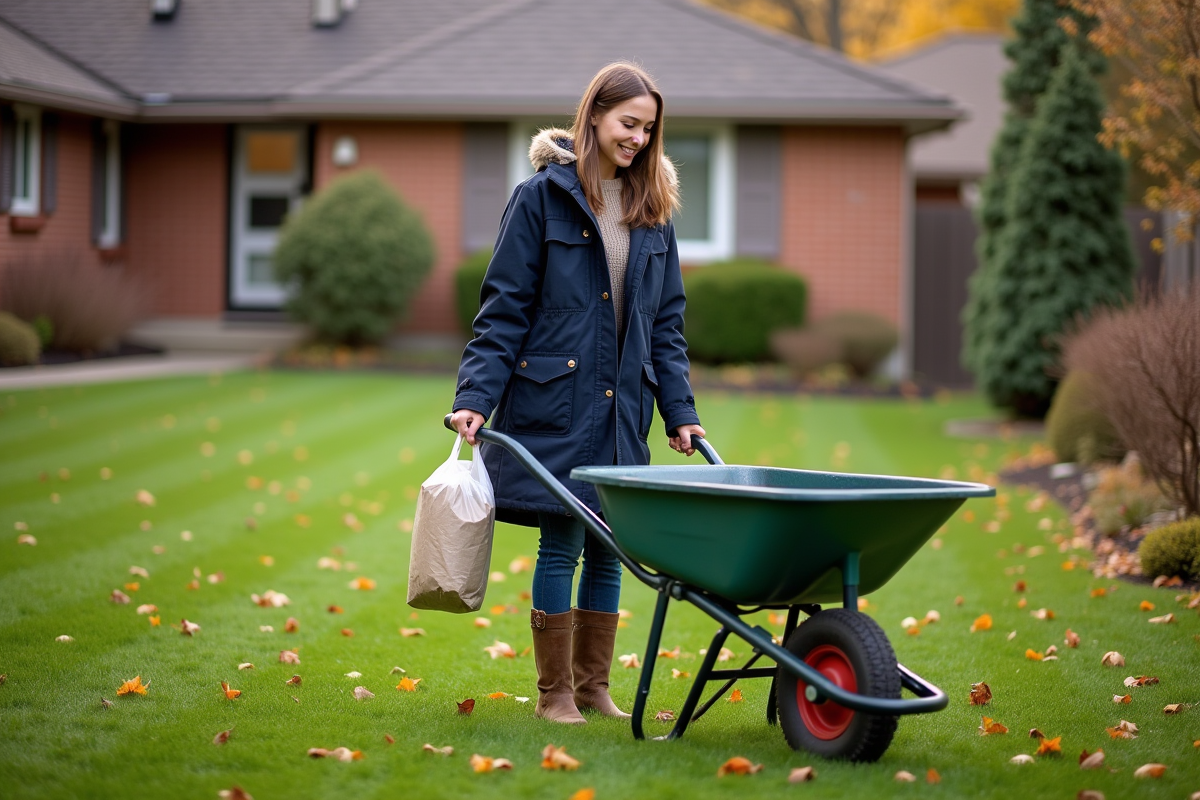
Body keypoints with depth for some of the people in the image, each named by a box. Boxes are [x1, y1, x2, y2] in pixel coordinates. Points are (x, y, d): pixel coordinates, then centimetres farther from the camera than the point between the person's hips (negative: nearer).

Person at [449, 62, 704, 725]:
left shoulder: (652, 210, 11)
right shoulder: (543, 197, -4)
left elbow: (665, 322, 15)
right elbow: (503, 309, -5)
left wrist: (679, 412, 9)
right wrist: (475, 397, -12)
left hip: (622, 408, 5)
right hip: (555, 403, -5)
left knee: (608, 548, 8)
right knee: (562, 545, -3)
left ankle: (594, 685, 19)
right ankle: (554, 693, 8)